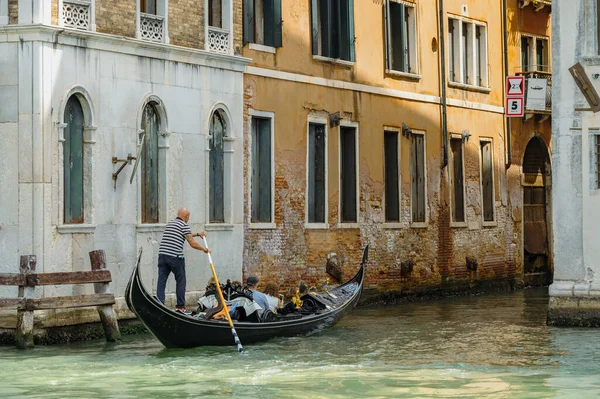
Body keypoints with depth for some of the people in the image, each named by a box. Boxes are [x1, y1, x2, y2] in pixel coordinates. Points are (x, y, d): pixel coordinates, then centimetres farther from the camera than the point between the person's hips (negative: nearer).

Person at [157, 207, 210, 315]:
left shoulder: (170, 223, 22)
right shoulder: (184, 225, -3)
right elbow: (192, 243, -6)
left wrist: (197, 234, 42)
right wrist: (205, 249, 8)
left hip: (162, 254, 7)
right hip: (175, 257, -7)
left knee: (161, 281, 2)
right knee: (180, 282, 6)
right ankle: (180, 307, 9)